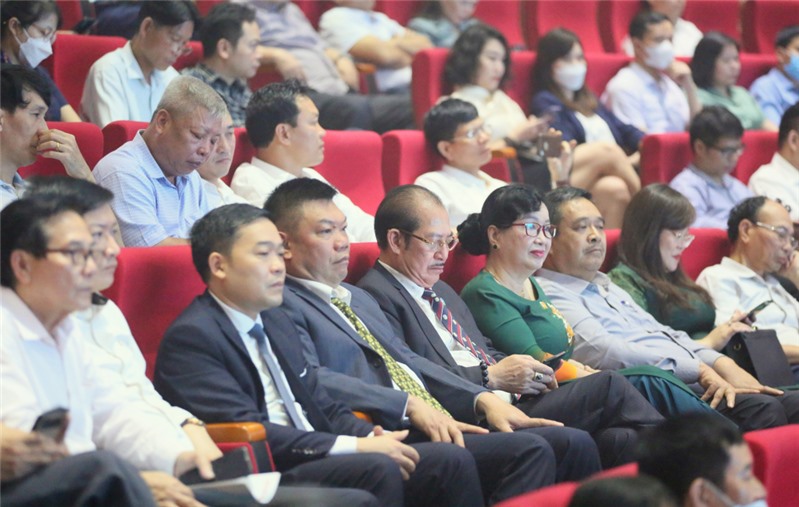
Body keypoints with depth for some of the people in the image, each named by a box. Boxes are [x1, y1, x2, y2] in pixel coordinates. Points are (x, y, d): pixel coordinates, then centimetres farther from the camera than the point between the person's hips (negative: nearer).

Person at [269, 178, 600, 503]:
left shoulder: (359, 298, 28)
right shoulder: (285, 306, -2)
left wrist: (483, 399, 9)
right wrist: (409, 405, -23)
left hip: (440, 426, 9)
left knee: (572, 443, -7)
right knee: (529, 450, -26)